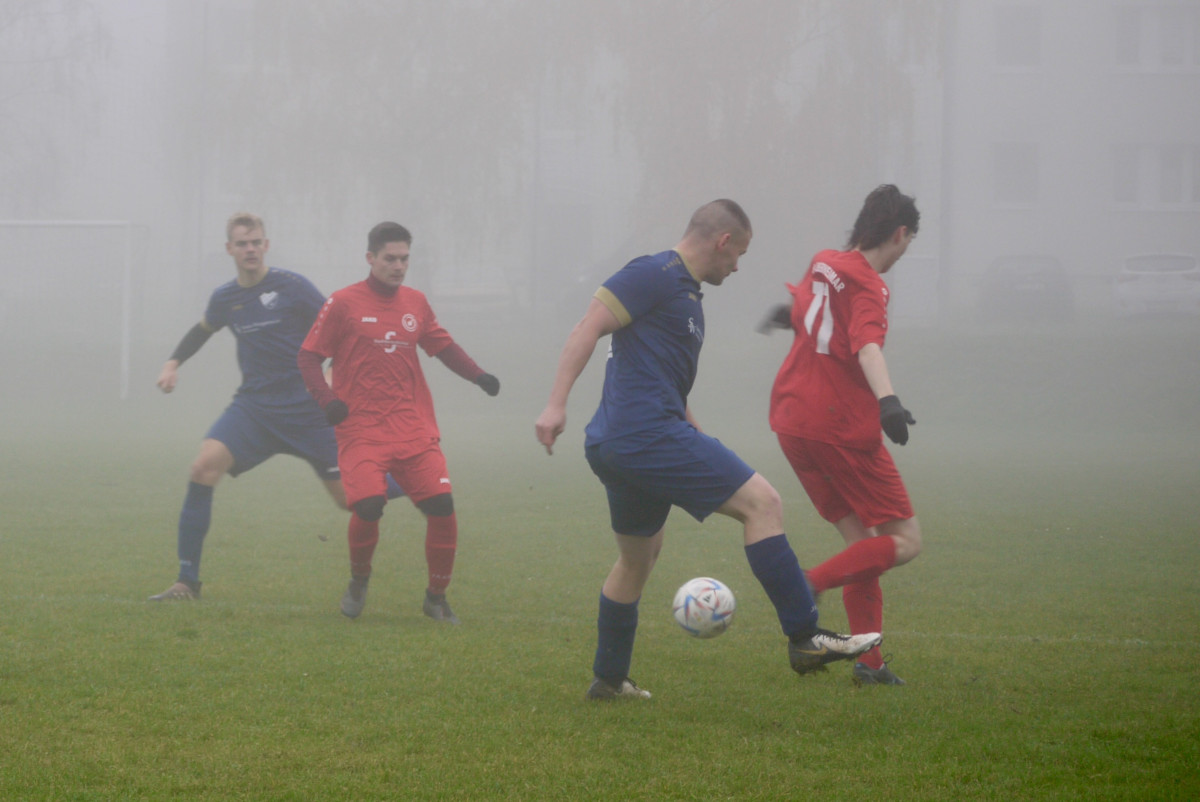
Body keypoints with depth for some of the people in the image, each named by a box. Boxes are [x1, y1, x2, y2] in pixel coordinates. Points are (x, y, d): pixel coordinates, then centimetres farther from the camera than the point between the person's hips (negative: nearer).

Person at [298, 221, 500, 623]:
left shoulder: (415, 302, 12)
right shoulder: (343, 304, -1)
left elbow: (443, 346, 23)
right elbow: (308, 356, 0)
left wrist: (478, 375, 7)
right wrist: (327, 398, -17)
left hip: (414, 429, 4)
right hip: (362, 430, -4)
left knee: (441, 505, -10)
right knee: (368, 506, -22)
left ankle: (436, 597, 9)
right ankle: (358, 580, 9)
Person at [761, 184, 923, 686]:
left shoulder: (824, 265, 11)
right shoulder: (868, 286, -13)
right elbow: (867, 343, -33)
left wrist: (790, 313, 57)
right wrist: (887, 400, -49)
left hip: (793, 423, 9)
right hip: (842, 428, -9)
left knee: (862, 541, 13)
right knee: (905, 541, -2)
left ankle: (868, 661, 6)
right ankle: (806, 590, -18)